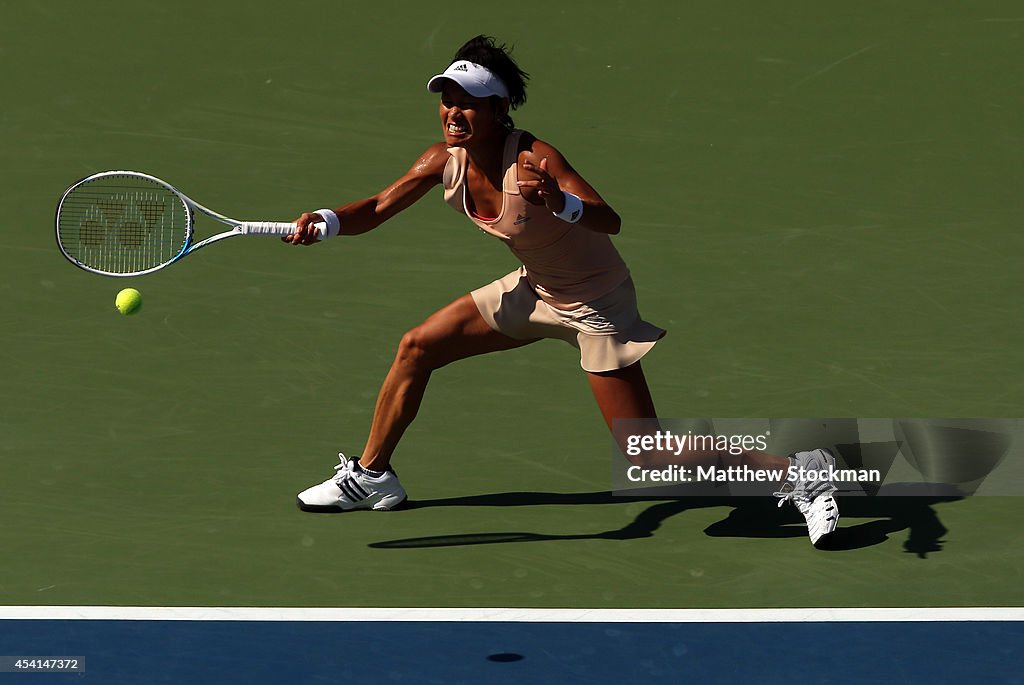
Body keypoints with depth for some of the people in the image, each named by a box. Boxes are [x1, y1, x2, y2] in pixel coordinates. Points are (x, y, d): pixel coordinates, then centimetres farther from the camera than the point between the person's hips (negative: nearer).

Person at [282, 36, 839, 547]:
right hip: (536, 289, 8)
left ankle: (794, 468, -5)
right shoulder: (445, 160, -10)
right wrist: (326, 222, -26)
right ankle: (371, 476, 28)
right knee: (416, 348, 9)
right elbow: (375, 211, -6)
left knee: (649, 460, -12)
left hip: (596, 303, -8)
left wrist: (560, 204, -62)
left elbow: (610, 220, -42)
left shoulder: (533, 159, -31)